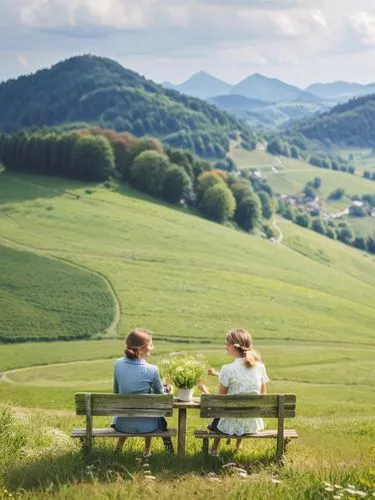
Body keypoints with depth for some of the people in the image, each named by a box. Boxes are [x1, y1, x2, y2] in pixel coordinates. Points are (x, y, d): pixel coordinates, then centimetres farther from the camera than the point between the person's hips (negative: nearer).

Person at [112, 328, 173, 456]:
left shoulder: (118, 364, -8)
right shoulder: (152, 370, -18)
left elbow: (116, 392, 7)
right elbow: (160, 396, -3)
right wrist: (164, 388, 19)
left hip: (122, 424, 3)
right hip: (145, 425, -3)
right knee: (159, 413, 33)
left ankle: (119, 447, 40)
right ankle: (147, 451, 41)